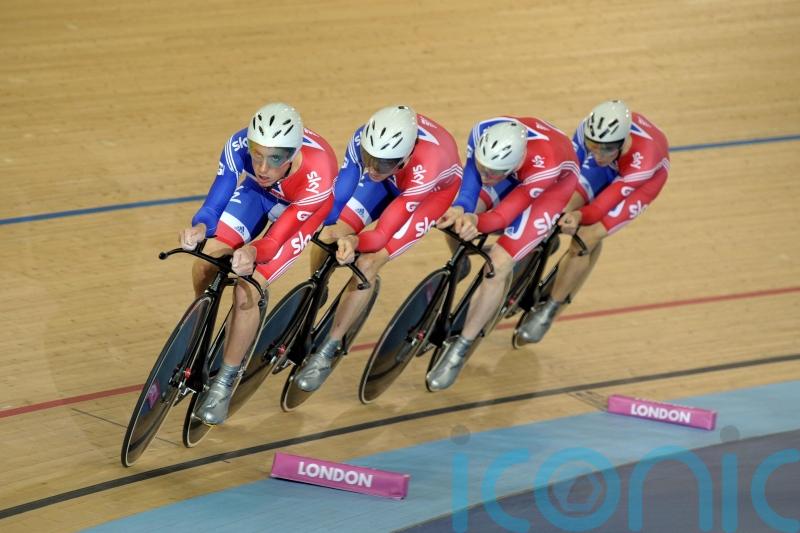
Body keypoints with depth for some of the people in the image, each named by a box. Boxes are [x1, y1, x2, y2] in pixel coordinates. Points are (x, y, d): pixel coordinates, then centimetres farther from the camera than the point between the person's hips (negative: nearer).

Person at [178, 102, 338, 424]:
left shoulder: (317, 176, -42)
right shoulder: (239, 146, -35)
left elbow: (277, 237, -34)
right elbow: (212, 206, -25)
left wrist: (253, 252, -54)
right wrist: (200, 228, -46)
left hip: (301, 209, -3)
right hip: (256, 193, 3)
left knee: (247, 291, -16)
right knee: (204, 270, -10)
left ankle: (225, 382, 4)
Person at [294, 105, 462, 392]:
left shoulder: (426, 167, -44)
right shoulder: (363, 140, -34)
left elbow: (382, 234, -34)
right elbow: (339, 195, -20)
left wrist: (352, 240, -47)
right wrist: (337, 233, -32)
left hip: (434, 189, -4)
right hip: (392, 181, 4)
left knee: (367, 263, -18)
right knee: (325, 239, -10)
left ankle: (328, 351, -2)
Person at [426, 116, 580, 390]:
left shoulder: (545, 165, -44)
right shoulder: (482, 132, -34)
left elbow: (505, 214, -38)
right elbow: (470, 179, -32)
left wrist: (476, 222, -58)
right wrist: (460, 209, -53)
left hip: (554, 183, -5)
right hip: (514, 175, 5)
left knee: (498, 265, -17)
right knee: (457, 219, -15)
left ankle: (460, 348, -4)